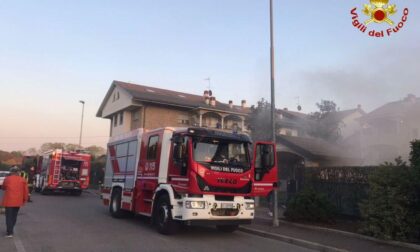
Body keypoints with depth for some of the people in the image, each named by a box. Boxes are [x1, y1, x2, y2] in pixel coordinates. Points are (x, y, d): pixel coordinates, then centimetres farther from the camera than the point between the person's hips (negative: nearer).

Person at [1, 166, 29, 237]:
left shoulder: (7, 179, -3)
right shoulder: (23, 180, 2)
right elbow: (26, 191, 0)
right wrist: (24, 199, 10)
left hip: (9, 201, -3)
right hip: (18, 201, 3)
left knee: (9, 216, 1)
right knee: (14, 216, 17)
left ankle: (9, 232, -4)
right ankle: (10, 231, 25)